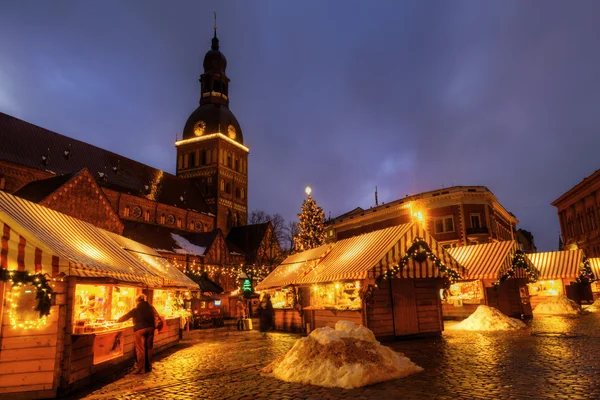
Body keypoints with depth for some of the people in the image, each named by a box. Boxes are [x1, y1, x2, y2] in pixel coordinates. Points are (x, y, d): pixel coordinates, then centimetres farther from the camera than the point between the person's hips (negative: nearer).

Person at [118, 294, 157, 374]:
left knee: (140, 350, 2)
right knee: (149, 348, 13)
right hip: (150, 329, 5)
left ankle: (141, 369, 4)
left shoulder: (136, 310, -6)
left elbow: (126, 316, 1)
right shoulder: (151, 308, 6)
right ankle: (148, 367, 21)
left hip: (140, 330, -5)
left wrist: (118, 320, 16)